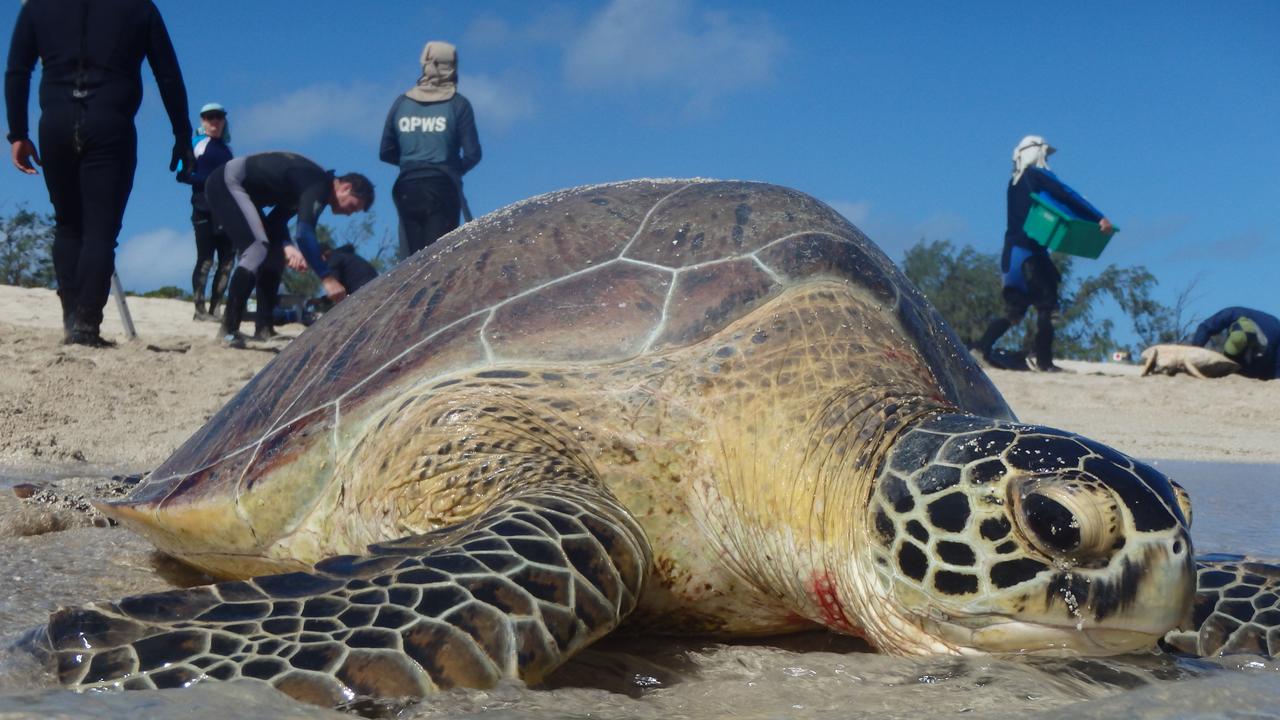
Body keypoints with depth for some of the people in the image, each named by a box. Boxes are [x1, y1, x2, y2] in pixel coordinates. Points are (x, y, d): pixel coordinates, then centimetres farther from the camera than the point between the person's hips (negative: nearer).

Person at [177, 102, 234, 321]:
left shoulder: (226, 148, 19)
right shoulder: (197, 144, 2)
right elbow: (182, 174, -7)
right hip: (204, 209, -6)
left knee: (228, 260, 1)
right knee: (206, 260, -7)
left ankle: (214, 308, 6)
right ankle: (200, 309, -3)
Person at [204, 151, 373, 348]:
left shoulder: (312, 185, 10)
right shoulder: (319, 185, -20)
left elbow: (276, 219, 10)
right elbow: (304, 233, -33)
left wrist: (287, 246, -10)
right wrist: (327, 278, -36)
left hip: (241, 188, 11)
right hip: (227, 182, -11)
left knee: (275, 253, 8)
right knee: (258, 249, -21)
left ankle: (263, 329, 8)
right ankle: (229, 330, -18)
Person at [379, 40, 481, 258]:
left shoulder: (401, 103, 7)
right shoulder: (458, 104, -2)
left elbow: (386, 153, 10)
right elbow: (473, 154, -4)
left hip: (407, 189, 3)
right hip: (443, 188, -3)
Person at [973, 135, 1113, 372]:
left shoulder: (1014, 182, 19)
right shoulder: (1037, 176, -5)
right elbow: (1067, 196, -16)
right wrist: (1098, 218, -20)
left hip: (1012, 252, 8)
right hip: (1030, 252, -8)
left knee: (1015, 308, 13)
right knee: (1046, 304, -4)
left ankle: (982, 348, 3)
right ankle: (1041, 359, -7)